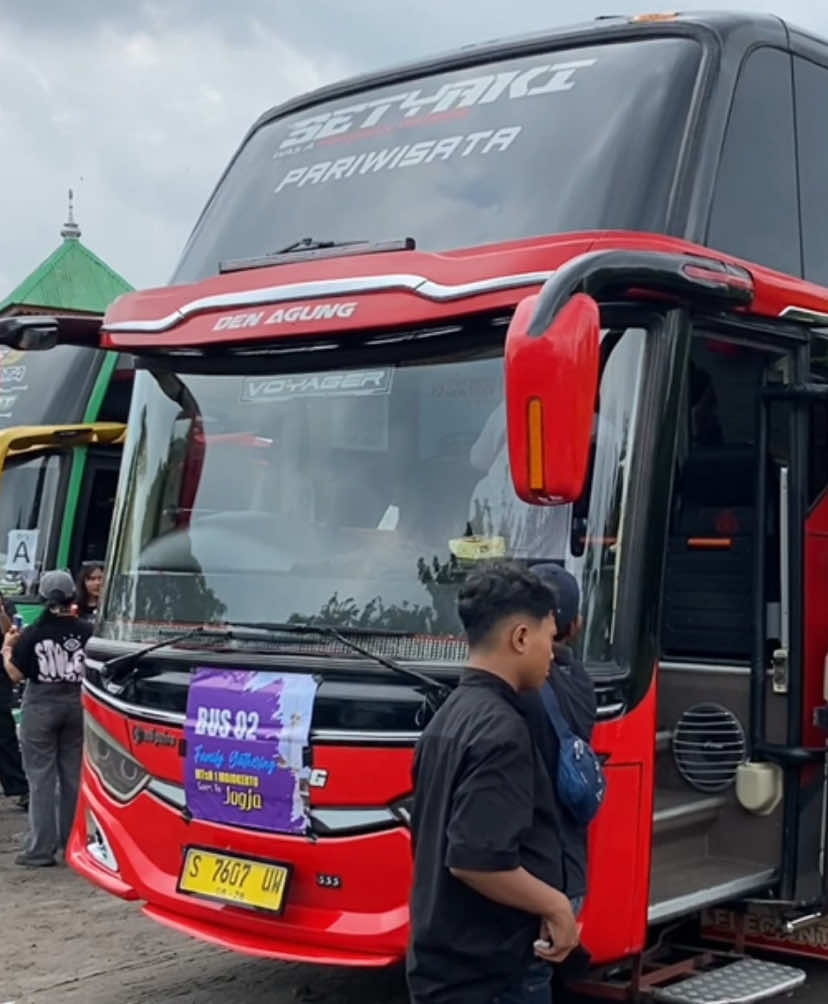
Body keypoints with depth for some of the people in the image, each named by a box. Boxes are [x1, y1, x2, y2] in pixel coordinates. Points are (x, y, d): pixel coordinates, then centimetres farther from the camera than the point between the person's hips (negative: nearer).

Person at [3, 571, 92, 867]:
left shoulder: (32, 634, -10)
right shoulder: (85, 631, -6)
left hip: (41, 708, -2)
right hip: (77, 706, 2)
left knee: (41, 778, 2)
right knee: (74, 775, 12)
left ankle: (41, 849, 0)